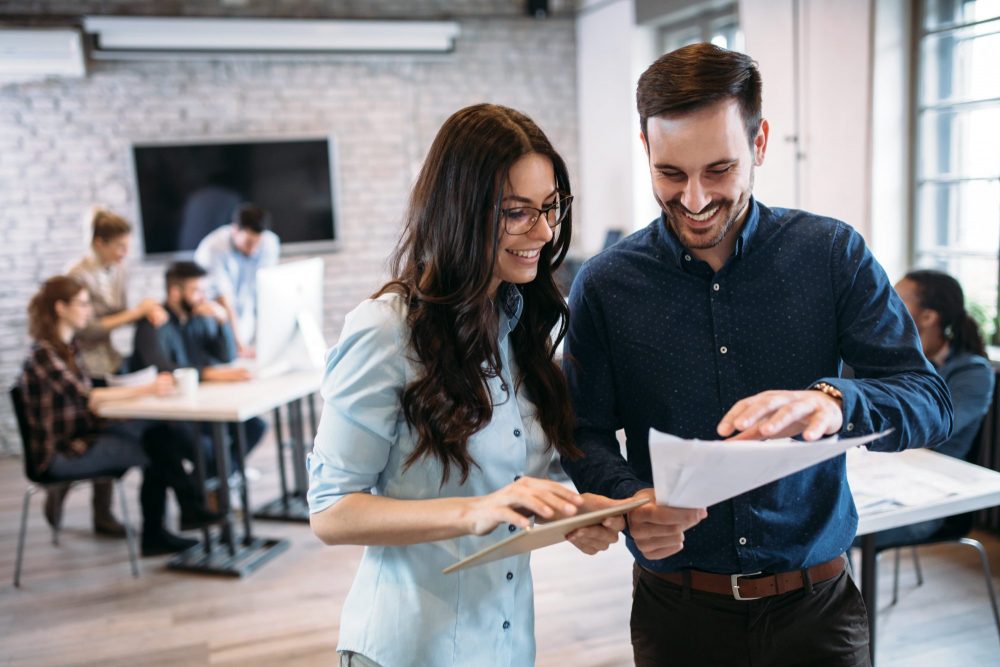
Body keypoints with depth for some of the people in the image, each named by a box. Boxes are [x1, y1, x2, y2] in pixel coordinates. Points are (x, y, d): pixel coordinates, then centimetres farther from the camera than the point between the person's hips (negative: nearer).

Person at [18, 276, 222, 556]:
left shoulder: (69, 347, 12)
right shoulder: (43, 354, -16)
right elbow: (87, 398, -28)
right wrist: (147, 389, -34)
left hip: (82, 435, 8)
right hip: (60, 454, -8)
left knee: (162, 434, -13)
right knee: (155, 450, -19)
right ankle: (191, 509, 2)